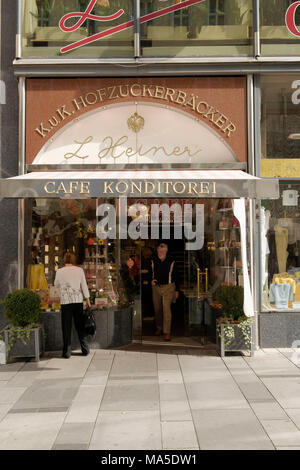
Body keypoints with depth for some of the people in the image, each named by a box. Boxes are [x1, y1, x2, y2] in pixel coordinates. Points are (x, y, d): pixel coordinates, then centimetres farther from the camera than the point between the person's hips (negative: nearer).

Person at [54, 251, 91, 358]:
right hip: (78, 300, 3)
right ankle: (85, 350, 17)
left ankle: (67, 352, 6)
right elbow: (84, 286, 5)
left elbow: (56, 285, 12)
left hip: (66, 301, -2)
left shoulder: (60, 271, -3)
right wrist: (87, 299, 11)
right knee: (80, 325, 12)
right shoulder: (79, 270, 3)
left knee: (66, 327, 4)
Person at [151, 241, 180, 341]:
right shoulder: (153, 261, 2)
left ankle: (167, 332, -9)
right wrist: (151, 280, -6)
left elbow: (175, 276, 4)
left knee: (166, 308, -12)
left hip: (168, 287, -3)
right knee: (157, 309, 11)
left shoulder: (171, 262, -3)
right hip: (156, 287, 3)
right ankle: (159, 328, 29)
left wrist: (177, 290, 4)